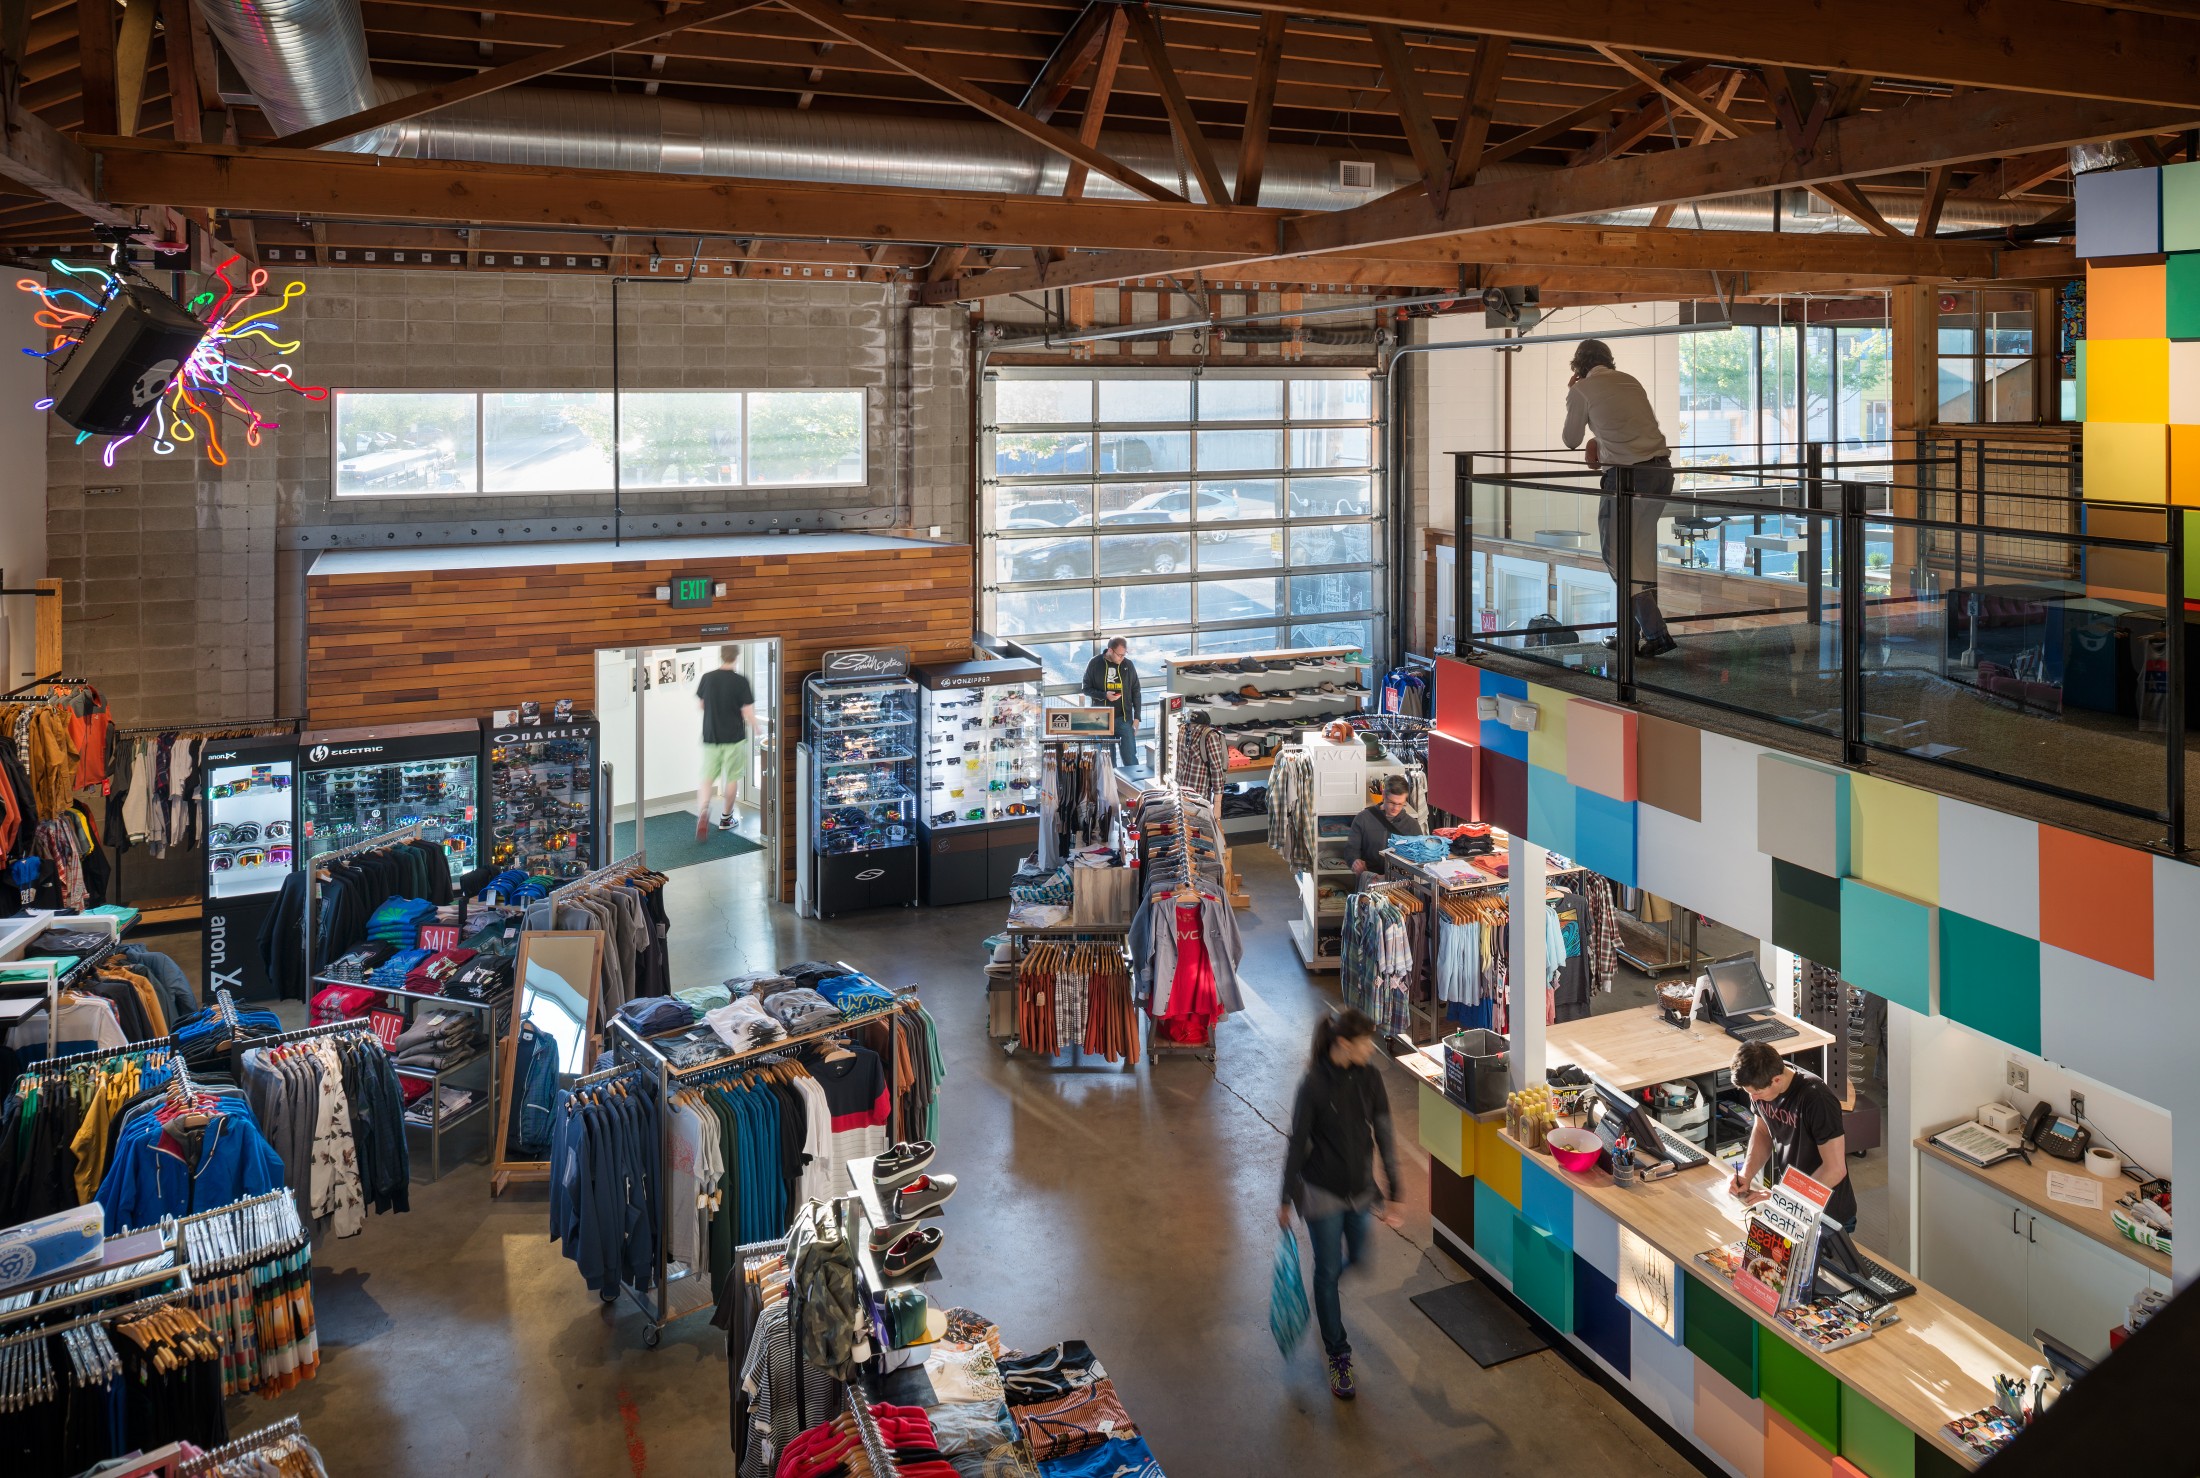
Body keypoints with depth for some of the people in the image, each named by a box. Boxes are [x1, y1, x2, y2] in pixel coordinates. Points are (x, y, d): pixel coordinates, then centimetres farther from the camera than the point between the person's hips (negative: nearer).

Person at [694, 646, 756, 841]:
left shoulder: (707, 678, -2)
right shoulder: (741, 682, -13)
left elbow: (700, 704, 10)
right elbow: (748, 713, -13)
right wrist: (754, 725, 6)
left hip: (711, 736, 3)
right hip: (734, 737, -3)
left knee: (708, 777, 7)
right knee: (732, 778, 12)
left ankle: (703, 809, -18)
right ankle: (726, 818, 22)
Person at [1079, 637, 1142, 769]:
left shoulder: (1128, 665, 0)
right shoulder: (1095, 664, -4)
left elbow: (1136, 692, 6)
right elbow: (1086, 688, 2)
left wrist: (1137, 717, 2)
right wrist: (1104, 695, -16)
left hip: (1124, 718, 0)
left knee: (1130, 758, -3)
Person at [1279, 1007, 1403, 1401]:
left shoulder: (1370, 1077, -8)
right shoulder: (1313, 1084, -22)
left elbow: (1384, 1135, -2)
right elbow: (1297, 1144, -13)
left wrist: (1395, 1193, -1)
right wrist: (1287, 1201, -6)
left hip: (1360, 1190, 5)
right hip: (1322, 1192, -5)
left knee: (1357, 1259, 21)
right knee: (1328, 1271, 3)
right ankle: (1338, 1357, 17)